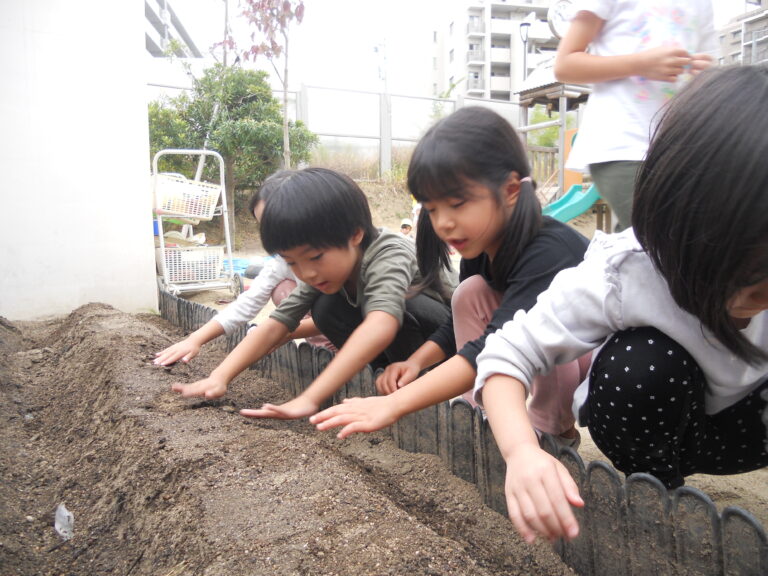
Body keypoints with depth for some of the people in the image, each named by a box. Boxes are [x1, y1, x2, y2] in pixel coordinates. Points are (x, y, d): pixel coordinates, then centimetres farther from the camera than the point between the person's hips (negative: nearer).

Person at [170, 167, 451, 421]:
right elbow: (275, 325, -17)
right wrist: (219, 377, -30)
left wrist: (309, 400, -58)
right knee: (325, 309, -18)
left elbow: (381, 325, -53)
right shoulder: (321, 273, -13)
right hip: (399, 346, 6)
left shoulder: (388, 255, -35)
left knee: (404, 305, -37)